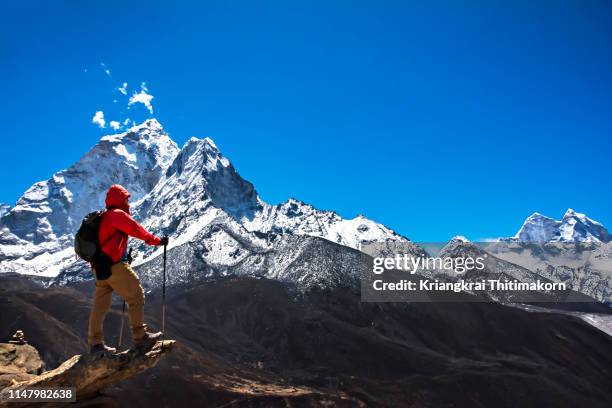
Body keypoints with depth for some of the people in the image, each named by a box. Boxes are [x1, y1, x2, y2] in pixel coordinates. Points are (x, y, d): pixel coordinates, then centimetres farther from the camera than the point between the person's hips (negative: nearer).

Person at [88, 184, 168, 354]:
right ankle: (140, 336, 0)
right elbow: (135, 229, -17)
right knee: (136, 296, -2)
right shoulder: (117, 214, -8)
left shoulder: (102, 217, 21)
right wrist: (156, 240, -15)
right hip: (115, 265, -10)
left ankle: (95, 342, 18)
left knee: (100, 304, 12)